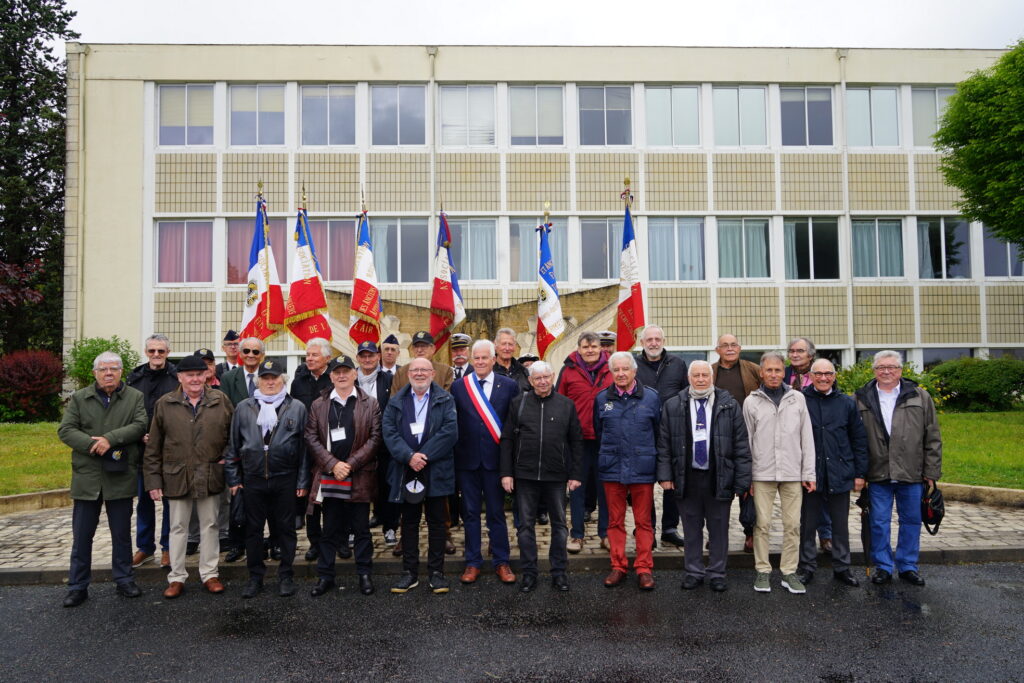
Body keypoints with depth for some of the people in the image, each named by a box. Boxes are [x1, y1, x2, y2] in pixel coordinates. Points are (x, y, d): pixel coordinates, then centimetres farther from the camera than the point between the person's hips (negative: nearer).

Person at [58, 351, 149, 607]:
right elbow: (65, 430, -2)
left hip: (120, 477, -1)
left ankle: (124, 580, 23)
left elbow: (139, 425, -8)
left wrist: (111, 438, -21)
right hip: (86, 477, 1)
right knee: (81, 535, 7)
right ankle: (78, 586, 18)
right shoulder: (79, 398, 6)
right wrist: (93, 445, -17)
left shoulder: (135, 397, 4)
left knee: (122, 534, 10)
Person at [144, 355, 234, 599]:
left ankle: (209, 574, 23)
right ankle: (176, 577, 21)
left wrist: (228, 457, -4)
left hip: (211, 476, 0)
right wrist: (153, 480, -2)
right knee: (177, 527, 10)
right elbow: (153, 448, 1)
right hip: (176, 476, 0)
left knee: (210, 525, 10)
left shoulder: (220, 400, -1)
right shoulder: (165, 404, 0)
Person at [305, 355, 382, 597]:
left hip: (360, 477, -1)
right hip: (329, 477, 1)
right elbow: (311, 438, 2)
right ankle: (325, 576, 20)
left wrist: (350, 464, -11)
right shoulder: (318, 405, 8)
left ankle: (364, 574, 20)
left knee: (361, 528, 8)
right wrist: (333, 464, -9)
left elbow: (374, 438, -3)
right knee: (329, 529, 9)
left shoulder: (370, 404, 2)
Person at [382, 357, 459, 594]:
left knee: (436, 522, 6)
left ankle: (437, 572, 16)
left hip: (436, 470, -2)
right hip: (406, 470, 2)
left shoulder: (445, 400, 2)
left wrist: (424, 455, -16)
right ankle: (410, 573, 19)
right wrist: (409, 456, -17)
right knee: (409, 523, 9)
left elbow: (450, 431, -10)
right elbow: (389, 432, -3)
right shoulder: (396, 402, 8)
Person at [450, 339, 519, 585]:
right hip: (467, 459, 1)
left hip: (495, 458, -1)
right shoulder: (458, 386, 3)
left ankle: (501, 562, 21)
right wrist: (453, 454, -1)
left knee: (496, 512, 8)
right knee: (470, 513, 10)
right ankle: (473, 562, 22)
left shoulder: (509, 385, -1)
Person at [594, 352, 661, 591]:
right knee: (615, 521, 9)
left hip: (642, 469, -1)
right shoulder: (602, 399, 4)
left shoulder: (651, 398, 0)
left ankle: (644, 568, 14)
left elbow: (658, 432, 8)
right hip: (612, 469, 2)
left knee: (643, 522, 5)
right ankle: (618, 567, 19)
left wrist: (646, 455, 11)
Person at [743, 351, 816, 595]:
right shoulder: (752, 401, 2)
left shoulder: (797, 398, 6)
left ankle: (789, 572, 15)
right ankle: (763, 571, 14)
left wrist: (809, 473, 3)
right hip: (762, 473, -1)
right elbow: (746, 440, 3)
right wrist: (746, 476, -1)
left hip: (792, 473, 1)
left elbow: (807, 438, 7)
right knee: (762, 524, 2)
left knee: (792, 524, 4)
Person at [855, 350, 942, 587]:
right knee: (879, 523, 6)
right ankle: (883, 567, 20)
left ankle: (908, 566, 25)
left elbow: (933, 438, 5)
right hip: (878, 476, -1)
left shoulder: (920, 397, 3)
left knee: (911, 521, 11)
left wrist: (931, 472, 1)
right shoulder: (861, 399, 1)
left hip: (912, 475, 1)